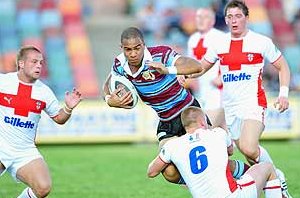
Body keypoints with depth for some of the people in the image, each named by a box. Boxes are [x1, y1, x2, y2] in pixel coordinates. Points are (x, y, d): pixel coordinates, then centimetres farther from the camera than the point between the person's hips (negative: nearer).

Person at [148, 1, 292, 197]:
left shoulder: (262, 42, -3)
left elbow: (283, 67, 6)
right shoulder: (219, 45, 8)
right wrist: (169, 70, 3)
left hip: (253, 104, -5)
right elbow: (200, 68, 16)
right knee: (250, 152, 7)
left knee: (249, 148, -25)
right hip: (229, 107, 5)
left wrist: (283, 94, -6)